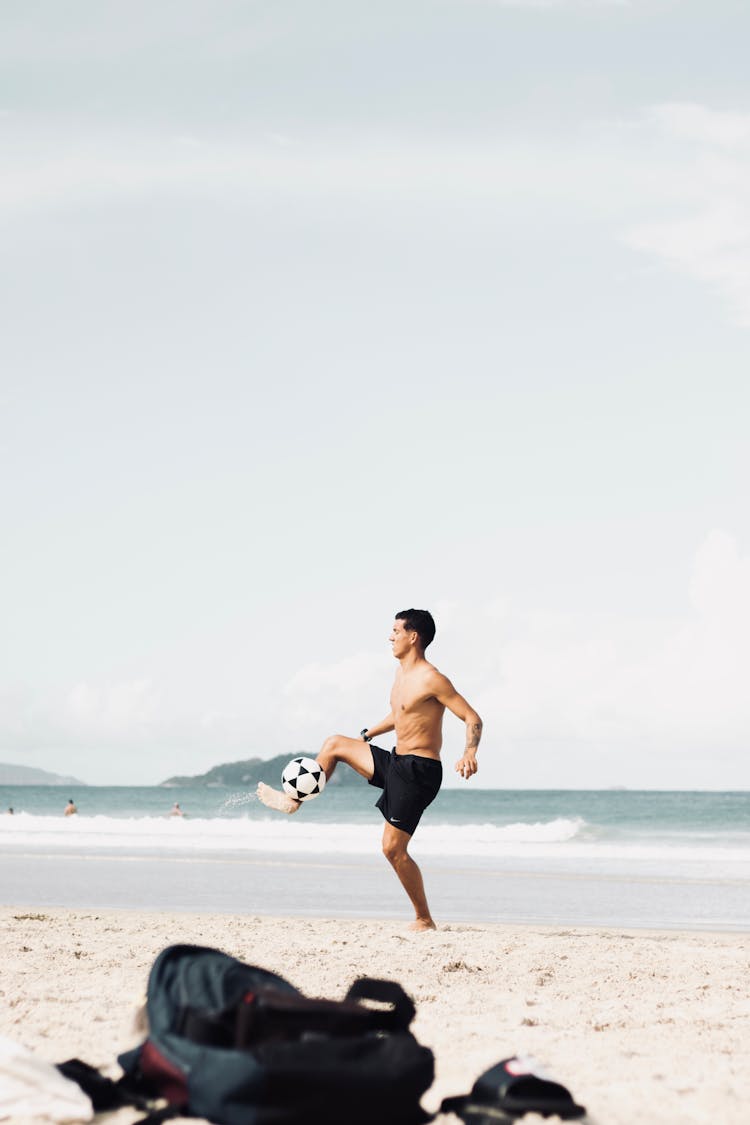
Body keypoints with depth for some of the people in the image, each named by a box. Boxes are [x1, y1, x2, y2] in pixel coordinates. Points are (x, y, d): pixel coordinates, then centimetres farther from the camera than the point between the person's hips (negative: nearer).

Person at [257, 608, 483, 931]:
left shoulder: (431, 679, -18)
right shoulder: (401, 672, 11)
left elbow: (472, 718, -20)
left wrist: (469, 754, -37)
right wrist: (368, 734, 36)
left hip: (419, 771, -9)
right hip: (396, 762, 9)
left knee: (393, 848, -9)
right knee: (334, 744, 16)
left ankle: (424, 919, 1)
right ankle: (295, 800, 26)